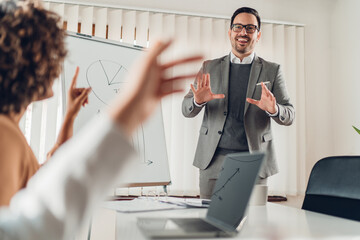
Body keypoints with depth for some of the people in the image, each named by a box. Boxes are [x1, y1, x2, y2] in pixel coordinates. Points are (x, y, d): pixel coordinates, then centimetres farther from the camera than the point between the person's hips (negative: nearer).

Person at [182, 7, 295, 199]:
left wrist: (273, 109, -19)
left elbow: (289, 115, 4)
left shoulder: (272, 71, 8)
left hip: (253, 162, 0)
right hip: (214, 161, 1)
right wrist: (198, 100, -18)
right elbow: (186, 110, 6)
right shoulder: (210, 67, 9)